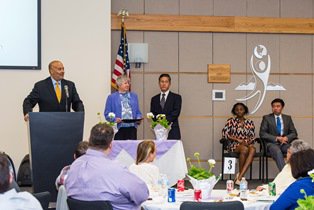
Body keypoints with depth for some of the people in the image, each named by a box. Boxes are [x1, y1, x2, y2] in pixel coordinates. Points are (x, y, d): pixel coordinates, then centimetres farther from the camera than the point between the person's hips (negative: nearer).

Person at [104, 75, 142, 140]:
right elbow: (107, 114, 3)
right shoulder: (111, 97, 6)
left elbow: (138, 112, 18)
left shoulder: (134, 96, 17)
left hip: (132, 128, 3)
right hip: (119, 129, -3)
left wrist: (138, 118, -3)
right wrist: (115, 119, -15)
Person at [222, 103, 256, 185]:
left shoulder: (249, 122, 14)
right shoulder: (231, 121, 6)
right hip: (234, 144, -3)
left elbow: (252, 136, 11)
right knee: (245, 149, -37)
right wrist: (238, 140, -13)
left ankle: (239, 177, -39)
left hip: (247, 144, 3)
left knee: (253, 149, -34)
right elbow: (225, 134, -5)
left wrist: (248, 142, -12)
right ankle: (240, 173, -20)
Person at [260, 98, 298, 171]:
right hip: (272, 143, -3)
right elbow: (262, 133, -1)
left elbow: (294, 133, 14)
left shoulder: (288, 118, 18)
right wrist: (277, 138, -13)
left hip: (285, 143, 3)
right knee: (277, 151, -38)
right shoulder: (266, 118, 9)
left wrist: (286, 138, -10)